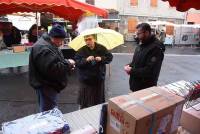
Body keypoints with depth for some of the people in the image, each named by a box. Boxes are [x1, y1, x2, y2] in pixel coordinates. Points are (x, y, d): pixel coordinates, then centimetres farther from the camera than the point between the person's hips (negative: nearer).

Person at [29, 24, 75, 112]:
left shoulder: (49, 45, 11)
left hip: (49, 84, 11)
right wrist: (68, 64, -20)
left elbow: (57, 62, 22)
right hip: (46, 86, -11)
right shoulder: (43, 48, -24)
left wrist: (67, 64, 4)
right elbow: (52, 68, -32)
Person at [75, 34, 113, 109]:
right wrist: (86, 60, -27)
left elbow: (110, 57, 1)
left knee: (99, 100, 17)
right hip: (86, 79, -1)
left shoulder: (101, 48, -2)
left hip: (99, 78, 2)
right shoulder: (82, 50, -7)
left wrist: (101, 59, -18)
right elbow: (76, 62, -11)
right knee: (85, 101, 7)